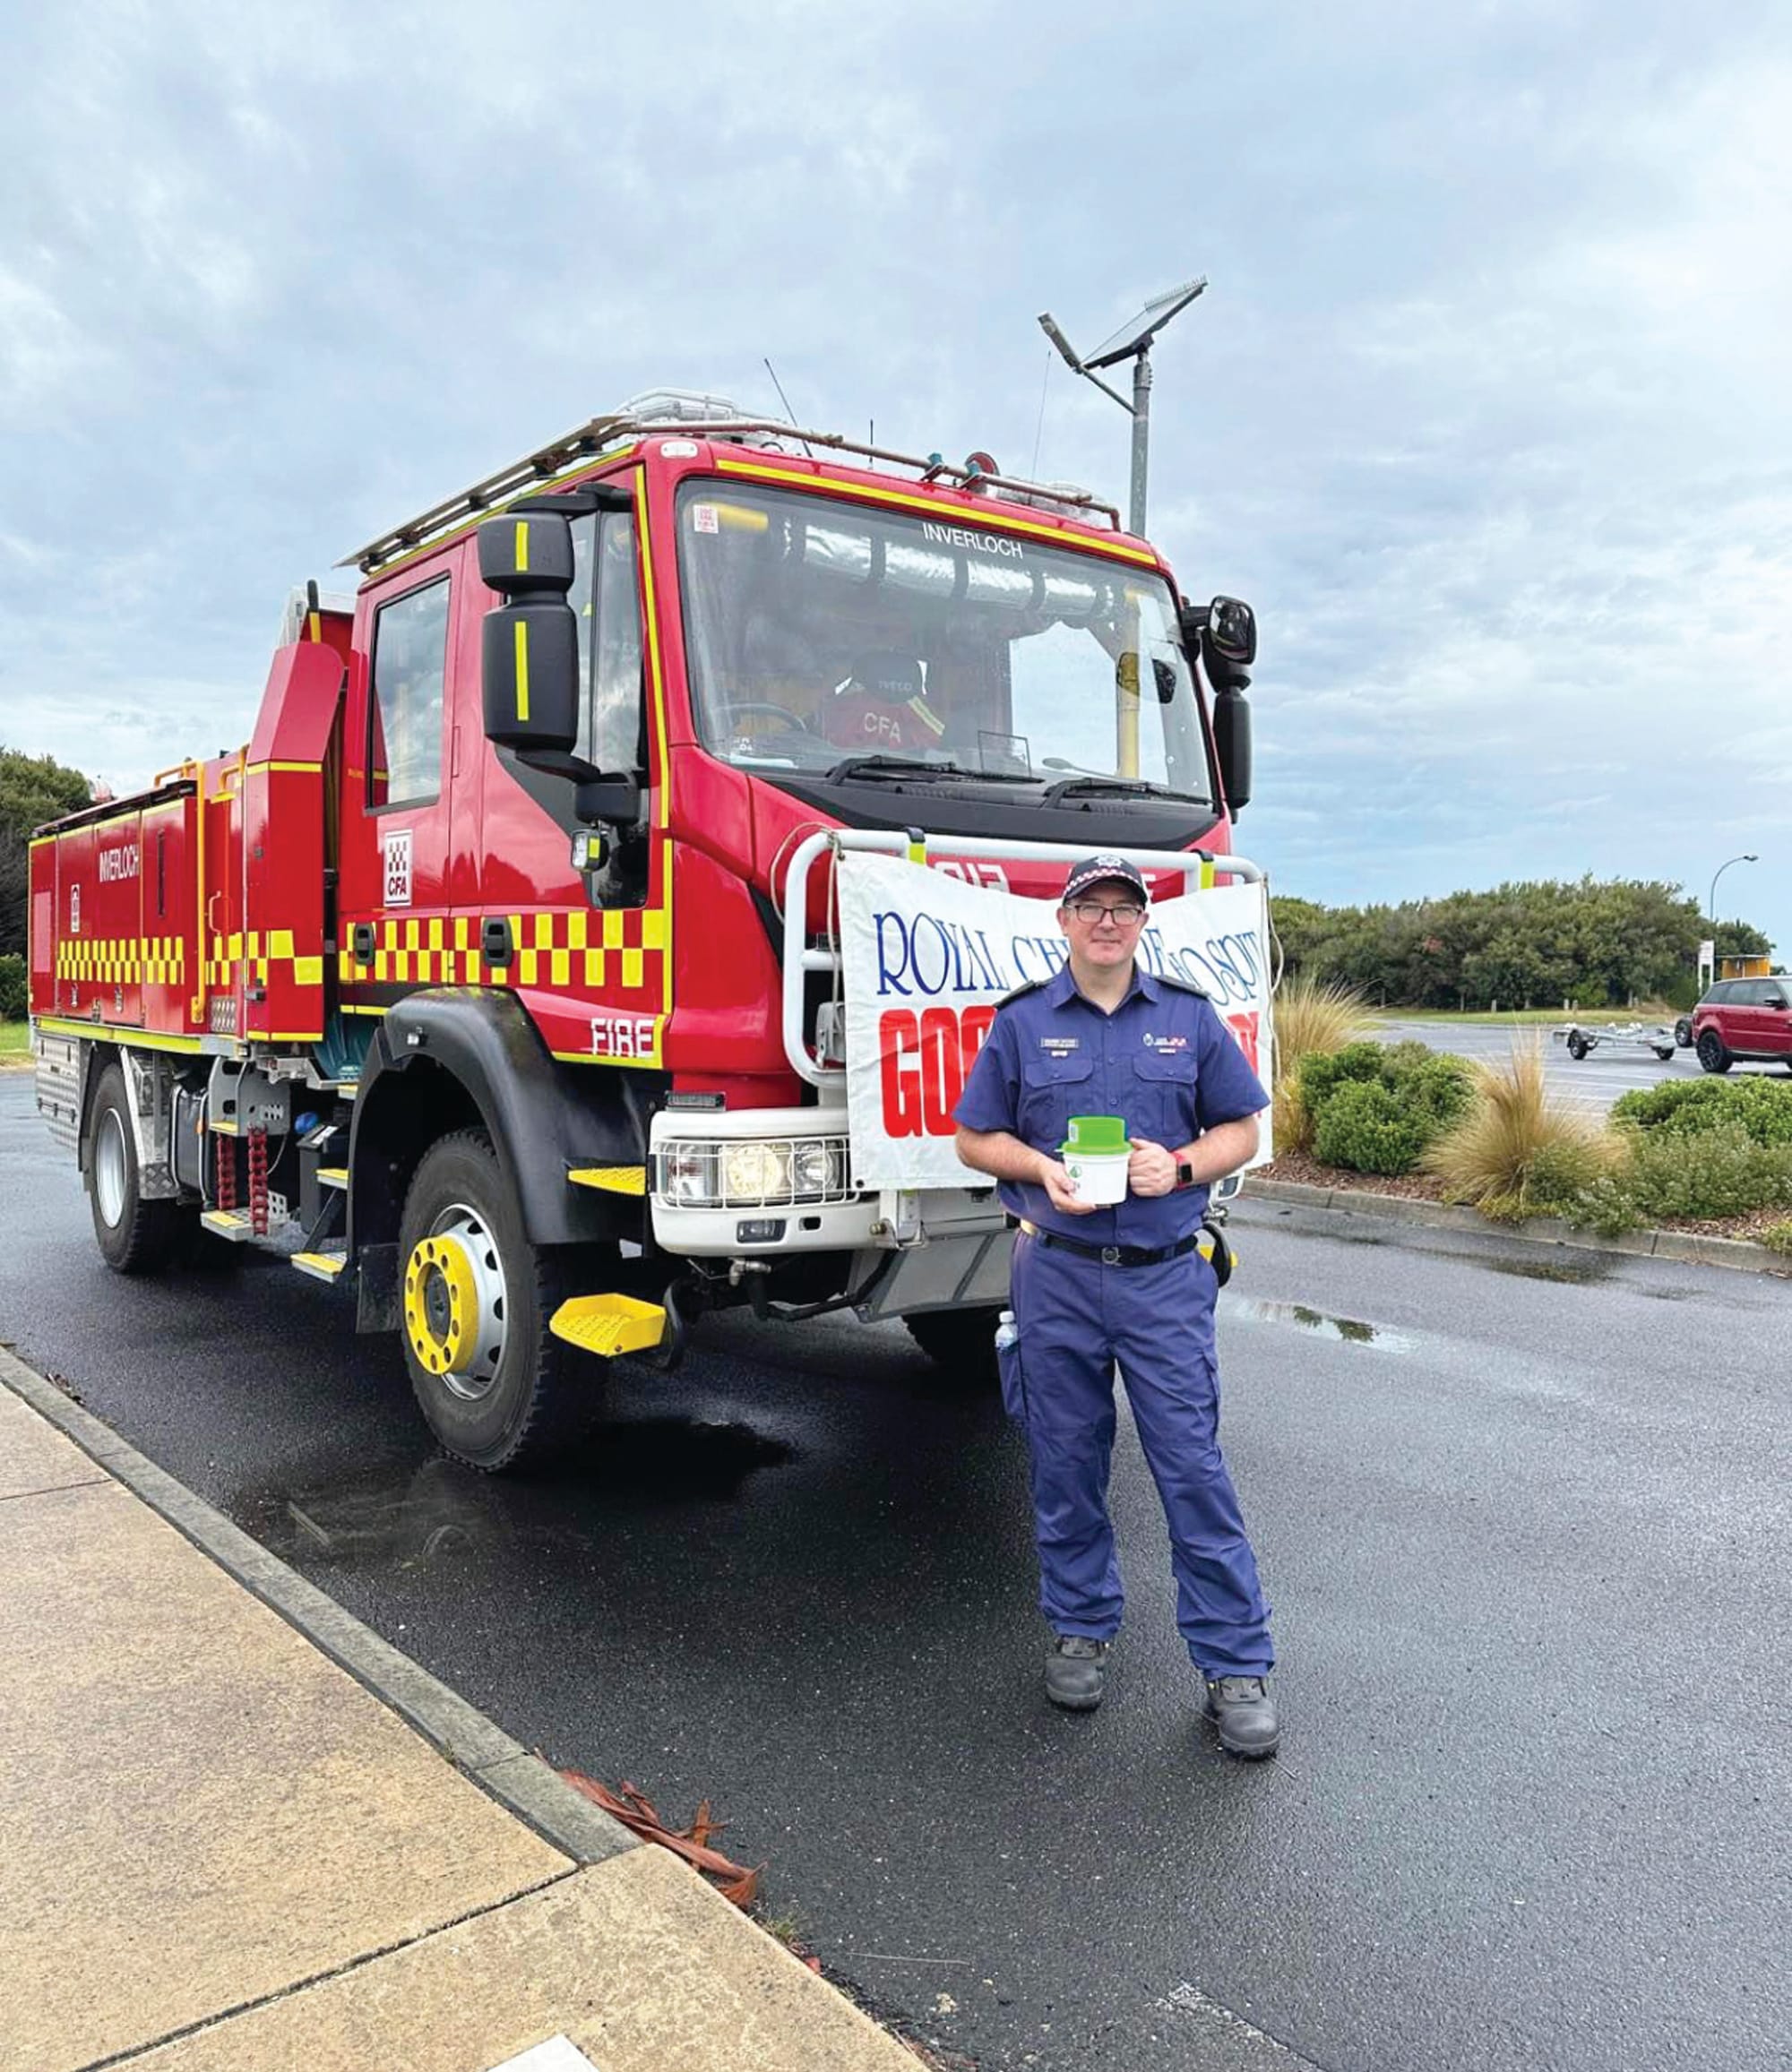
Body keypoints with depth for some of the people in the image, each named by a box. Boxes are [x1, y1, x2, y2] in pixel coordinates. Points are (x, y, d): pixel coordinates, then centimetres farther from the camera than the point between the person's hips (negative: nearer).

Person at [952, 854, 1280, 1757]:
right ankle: (1079, 1628, 30)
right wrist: (1042, 1169, -11)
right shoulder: (1020, 1020, 5)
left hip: (1164, 1275, 0)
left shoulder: (1189, 1016, 6)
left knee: (1193, 1467, -1)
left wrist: (1180, 1165, -11)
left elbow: (1241, 1128, 9)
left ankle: (1236, 1665, 11)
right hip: (1056, 1275, 1)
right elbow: (975, 1138, 8)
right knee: (1066, 1464, 11)